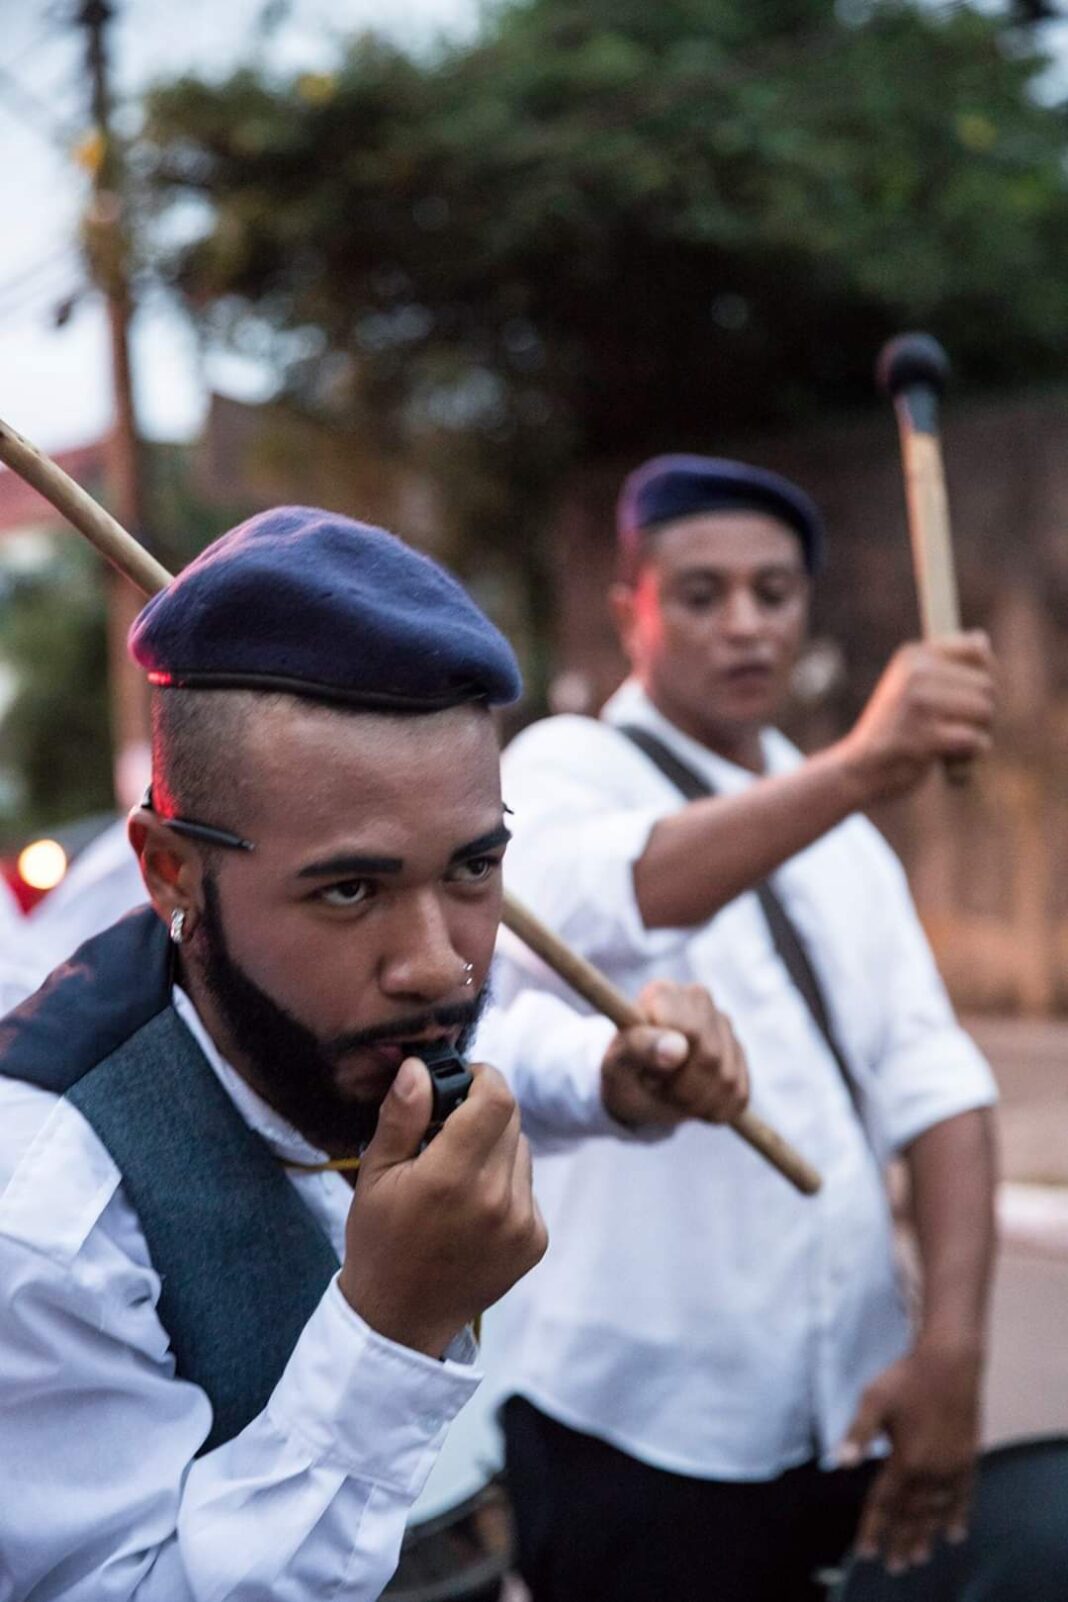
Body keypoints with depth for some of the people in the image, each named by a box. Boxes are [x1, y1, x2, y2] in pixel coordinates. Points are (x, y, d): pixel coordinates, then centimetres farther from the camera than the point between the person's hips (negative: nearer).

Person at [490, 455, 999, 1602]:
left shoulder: (838, 834, 13)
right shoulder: (564, 768, -6)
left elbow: (930, 1081, 2)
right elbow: (595, 903, -30)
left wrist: (952, 1342, -11)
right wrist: (857, 767, -44)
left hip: (851, 1413, 6)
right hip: (641, 1428, -5)